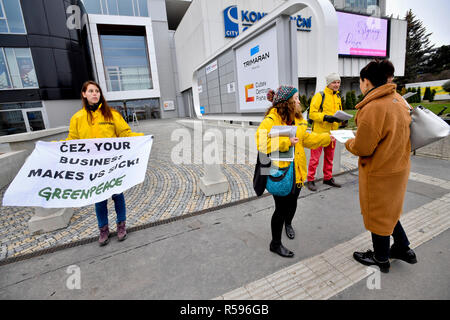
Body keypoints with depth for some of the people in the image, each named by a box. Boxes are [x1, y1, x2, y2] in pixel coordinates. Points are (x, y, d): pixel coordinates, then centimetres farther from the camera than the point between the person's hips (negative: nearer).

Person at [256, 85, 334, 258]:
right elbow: (262, 144, -28)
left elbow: (306, 139, 18)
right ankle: (275, 244, 23)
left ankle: (288, 223, 56)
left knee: (292, 203, 23)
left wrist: (327, 137, 16)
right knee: (281, 208, 2)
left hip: (296, 170, 8)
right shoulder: (270, 120, -19)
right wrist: (286, 142, -28)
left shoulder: (297, 119, 8)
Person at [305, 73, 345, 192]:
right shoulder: (319, 96, -8)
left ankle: (328, 178, 30)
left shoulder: (338, 97, 16)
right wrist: (325, 117, -27)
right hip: (319, 132, -7)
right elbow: (312, 113, -14)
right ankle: (310, 180, 8)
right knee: (315, 157, -2)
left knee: (329, 157, 16)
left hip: (332, 132, 7)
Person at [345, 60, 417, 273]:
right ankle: (403, 249, 42)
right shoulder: (398, 99, 4)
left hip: (380, 172, -9)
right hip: (398, 165, 9)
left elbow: (362, 148, -23)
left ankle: (381, 259, 33)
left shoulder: (373, 108, -26)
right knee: (387, 210, 27)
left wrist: (347, 142, -3)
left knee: (377, 213, 11)